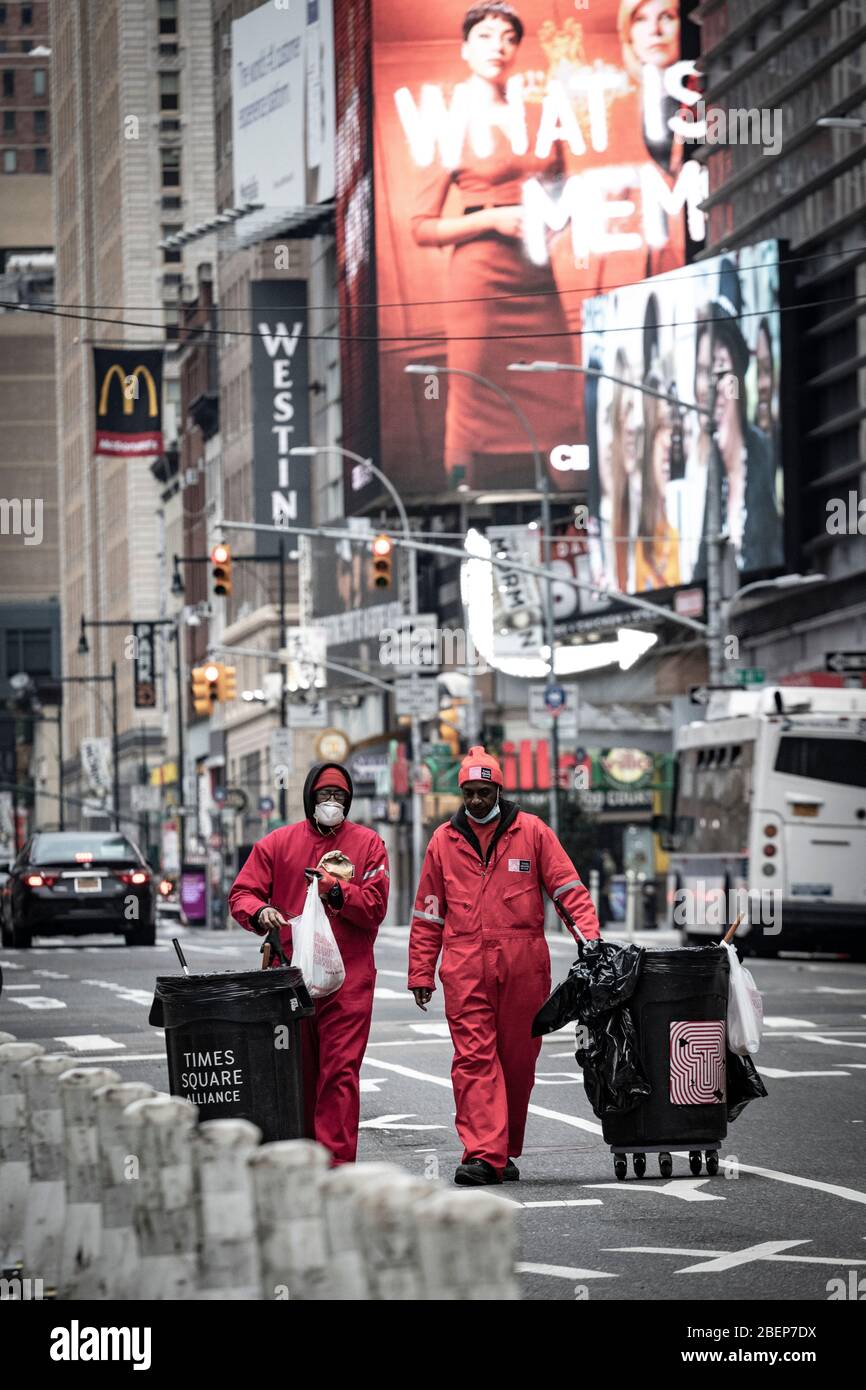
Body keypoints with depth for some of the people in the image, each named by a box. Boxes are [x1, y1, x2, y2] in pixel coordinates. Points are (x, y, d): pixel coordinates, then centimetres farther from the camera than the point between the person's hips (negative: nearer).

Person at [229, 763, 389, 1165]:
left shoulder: (368, 845, 9)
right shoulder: (277, 843, 12)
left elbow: (375, 905, 0)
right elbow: (241, 894, 7)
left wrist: (337, 891, -16)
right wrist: (260, 911, -15)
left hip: (348, 979, -2)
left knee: (340, 1070, -10)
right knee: (297, 1072, 5)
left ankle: (336, 1160, -13)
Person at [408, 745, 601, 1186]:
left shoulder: (532, 832, 6)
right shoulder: (444, 840, 11)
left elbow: (568, 890, 4)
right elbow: (428, 914, 14)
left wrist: (589, 938, -11)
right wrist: (421, 973, 10)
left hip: (523, 967, 0)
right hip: (464, 969, 0)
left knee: (517, 1061, 6)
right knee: (474, 1059, -11)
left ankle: (505, 1152, 18)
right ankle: (482, 1154, -18)